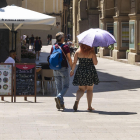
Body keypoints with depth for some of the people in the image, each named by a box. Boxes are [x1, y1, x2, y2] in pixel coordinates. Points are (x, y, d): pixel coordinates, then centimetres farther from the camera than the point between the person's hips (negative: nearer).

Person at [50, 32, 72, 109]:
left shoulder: (53, 47, 4)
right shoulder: (65, 47, -10)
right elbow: (69, 59, -9)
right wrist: (72, 68, 0)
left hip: (55, 69, 5)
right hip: (64, 68, -5)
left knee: (59, 87, 12)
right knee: (65, 86, 4)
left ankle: (61, 104, 9)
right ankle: (59, 97, -22)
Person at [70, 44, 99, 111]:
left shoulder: (78, 52, -1)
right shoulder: (91, 52, -8)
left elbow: (74, 62, 0)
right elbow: (95, 63, -9)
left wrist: (72, 70, 12)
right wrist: (96, 60, 11)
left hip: (80, 71, 2)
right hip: (90, 71, -2)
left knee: (81, 89, 13)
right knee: (90, 89, 11)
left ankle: (77, 100, -16)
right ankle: (89, 106, 13)